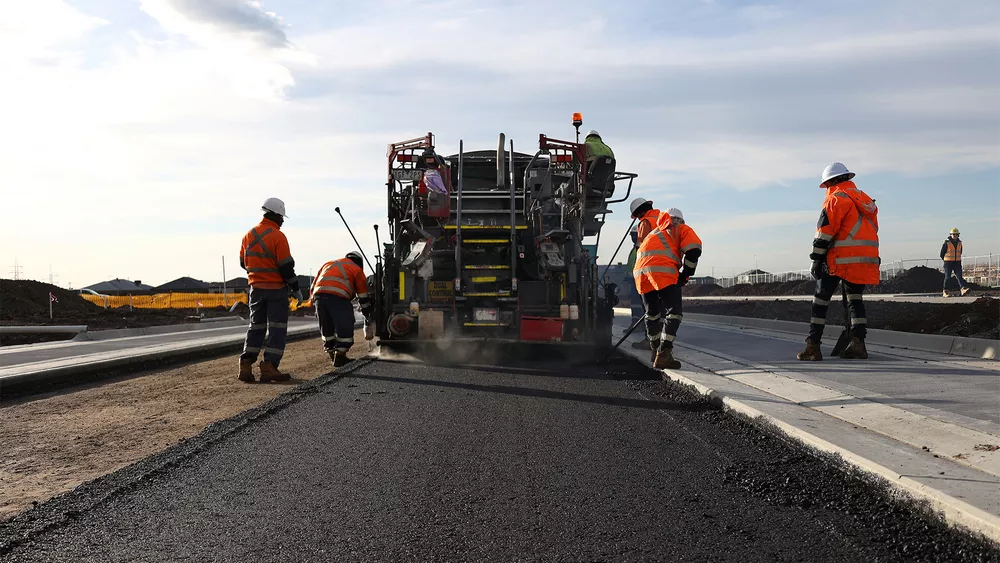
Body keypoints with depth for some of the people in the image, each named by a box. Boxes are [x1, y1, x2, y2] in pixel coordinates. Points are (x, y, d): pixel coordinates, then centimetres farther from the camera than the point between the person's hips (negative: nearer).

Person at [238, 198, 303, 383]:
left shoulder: (249, 235, 6)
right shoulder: (277, 236, -14)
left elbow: (243, 263, 14)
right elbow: (286, 267, -15)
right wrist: (296, 289, -7)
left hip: (256, 288, 6)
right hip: (276, 289, -6)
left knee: (256, 326, 14)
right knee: (277, 328, 0)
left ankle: (246, 365, 6)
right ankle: (269, 367, -5)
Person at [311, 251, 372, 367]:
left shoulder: (328, 264, 36)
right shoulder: (356, 269, 22)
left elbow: (313, 286, 30)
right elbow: (363, 296, 24)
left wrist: (314, 298, 33)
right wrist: (368, 315, 33)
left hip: (318, 295, 5)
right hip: (338, 296, -5)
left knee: (327, 327, 17)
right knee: (345, 327, 3)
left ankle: (333, 354, 22)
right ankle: (340, 356, 1)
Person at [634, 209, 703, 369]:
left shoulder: (655, 232, 38)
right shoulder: (683, 230, 20)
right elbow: (693, 251, 2)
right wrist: (684, 276, 13)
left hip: (640, 270, 6)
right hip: (662, 271, -6)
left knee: (652, 313, 20)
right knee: (674, 312, -4)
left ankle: (656, 351, 32)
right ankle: (664, 354, -14)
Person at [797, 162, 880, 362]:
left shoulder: (836, 198, -5)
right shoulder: (865, 200, 20)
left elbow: (825, 231, -13)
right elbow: (872, 230, 22)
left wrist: (816, 258, -10)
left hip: (840, 260, -7)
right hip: (866, 260, 7)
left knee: (821, 300, -2)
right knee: (855, 300, 15)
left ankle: (813, 347, -4)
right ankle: (858, 345, 5)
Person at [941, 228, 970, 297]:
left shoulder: (959, 243, 7)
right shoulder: (947, 243, -9)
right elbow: (942, 254, -1)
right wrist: (947, 261, 7)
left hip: (957, 263, 4)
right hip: (948, 263, -4)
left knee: (959, 276, -9)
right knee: (947, 277, -1)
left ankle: (963, 289, -22)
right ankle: (944, 292, 7)